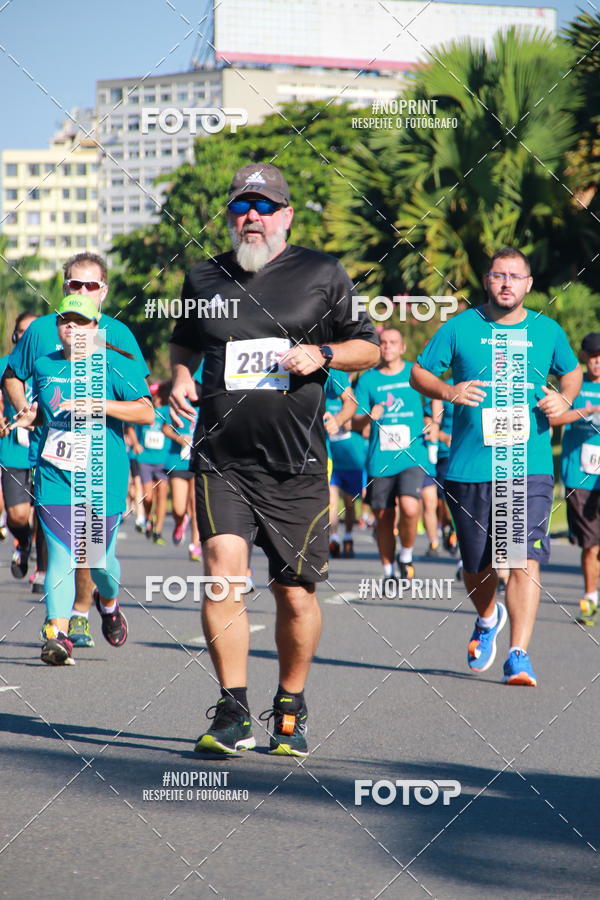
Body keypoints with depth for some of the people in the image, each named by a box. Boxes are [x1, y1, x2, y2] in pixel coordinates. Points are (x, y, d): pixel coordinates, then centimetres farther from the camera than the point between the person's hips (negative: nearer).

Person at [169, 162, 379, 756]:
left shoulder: (321, 274, 5)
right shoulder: (204, 279, 12)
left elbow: (368, 349, 11)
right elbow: (184, 344, 29)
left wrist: (322, 354, -8)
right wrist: (180, 377, 7)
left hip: (297, 467, -1)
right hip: (221, 462, 1)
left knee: (296, 595, 4)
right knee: (223, 571, -18)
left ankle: (290, 709, 24)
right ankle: (233, 713, -12)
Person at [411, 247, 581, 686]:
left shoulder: (547, 331, 7)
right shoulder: (460, 328, 3)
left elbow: (572, 371, 24)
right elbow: (419, 373, 8)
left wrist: (564, 398, 2)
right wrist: (447, 391, -13)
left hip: (529, 467, 0)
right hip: (469, 468, 1)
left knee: (525, 558, -15)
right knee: (476, 565, 11)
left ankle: (519, 655, -13)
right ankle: (488, 619, 43)